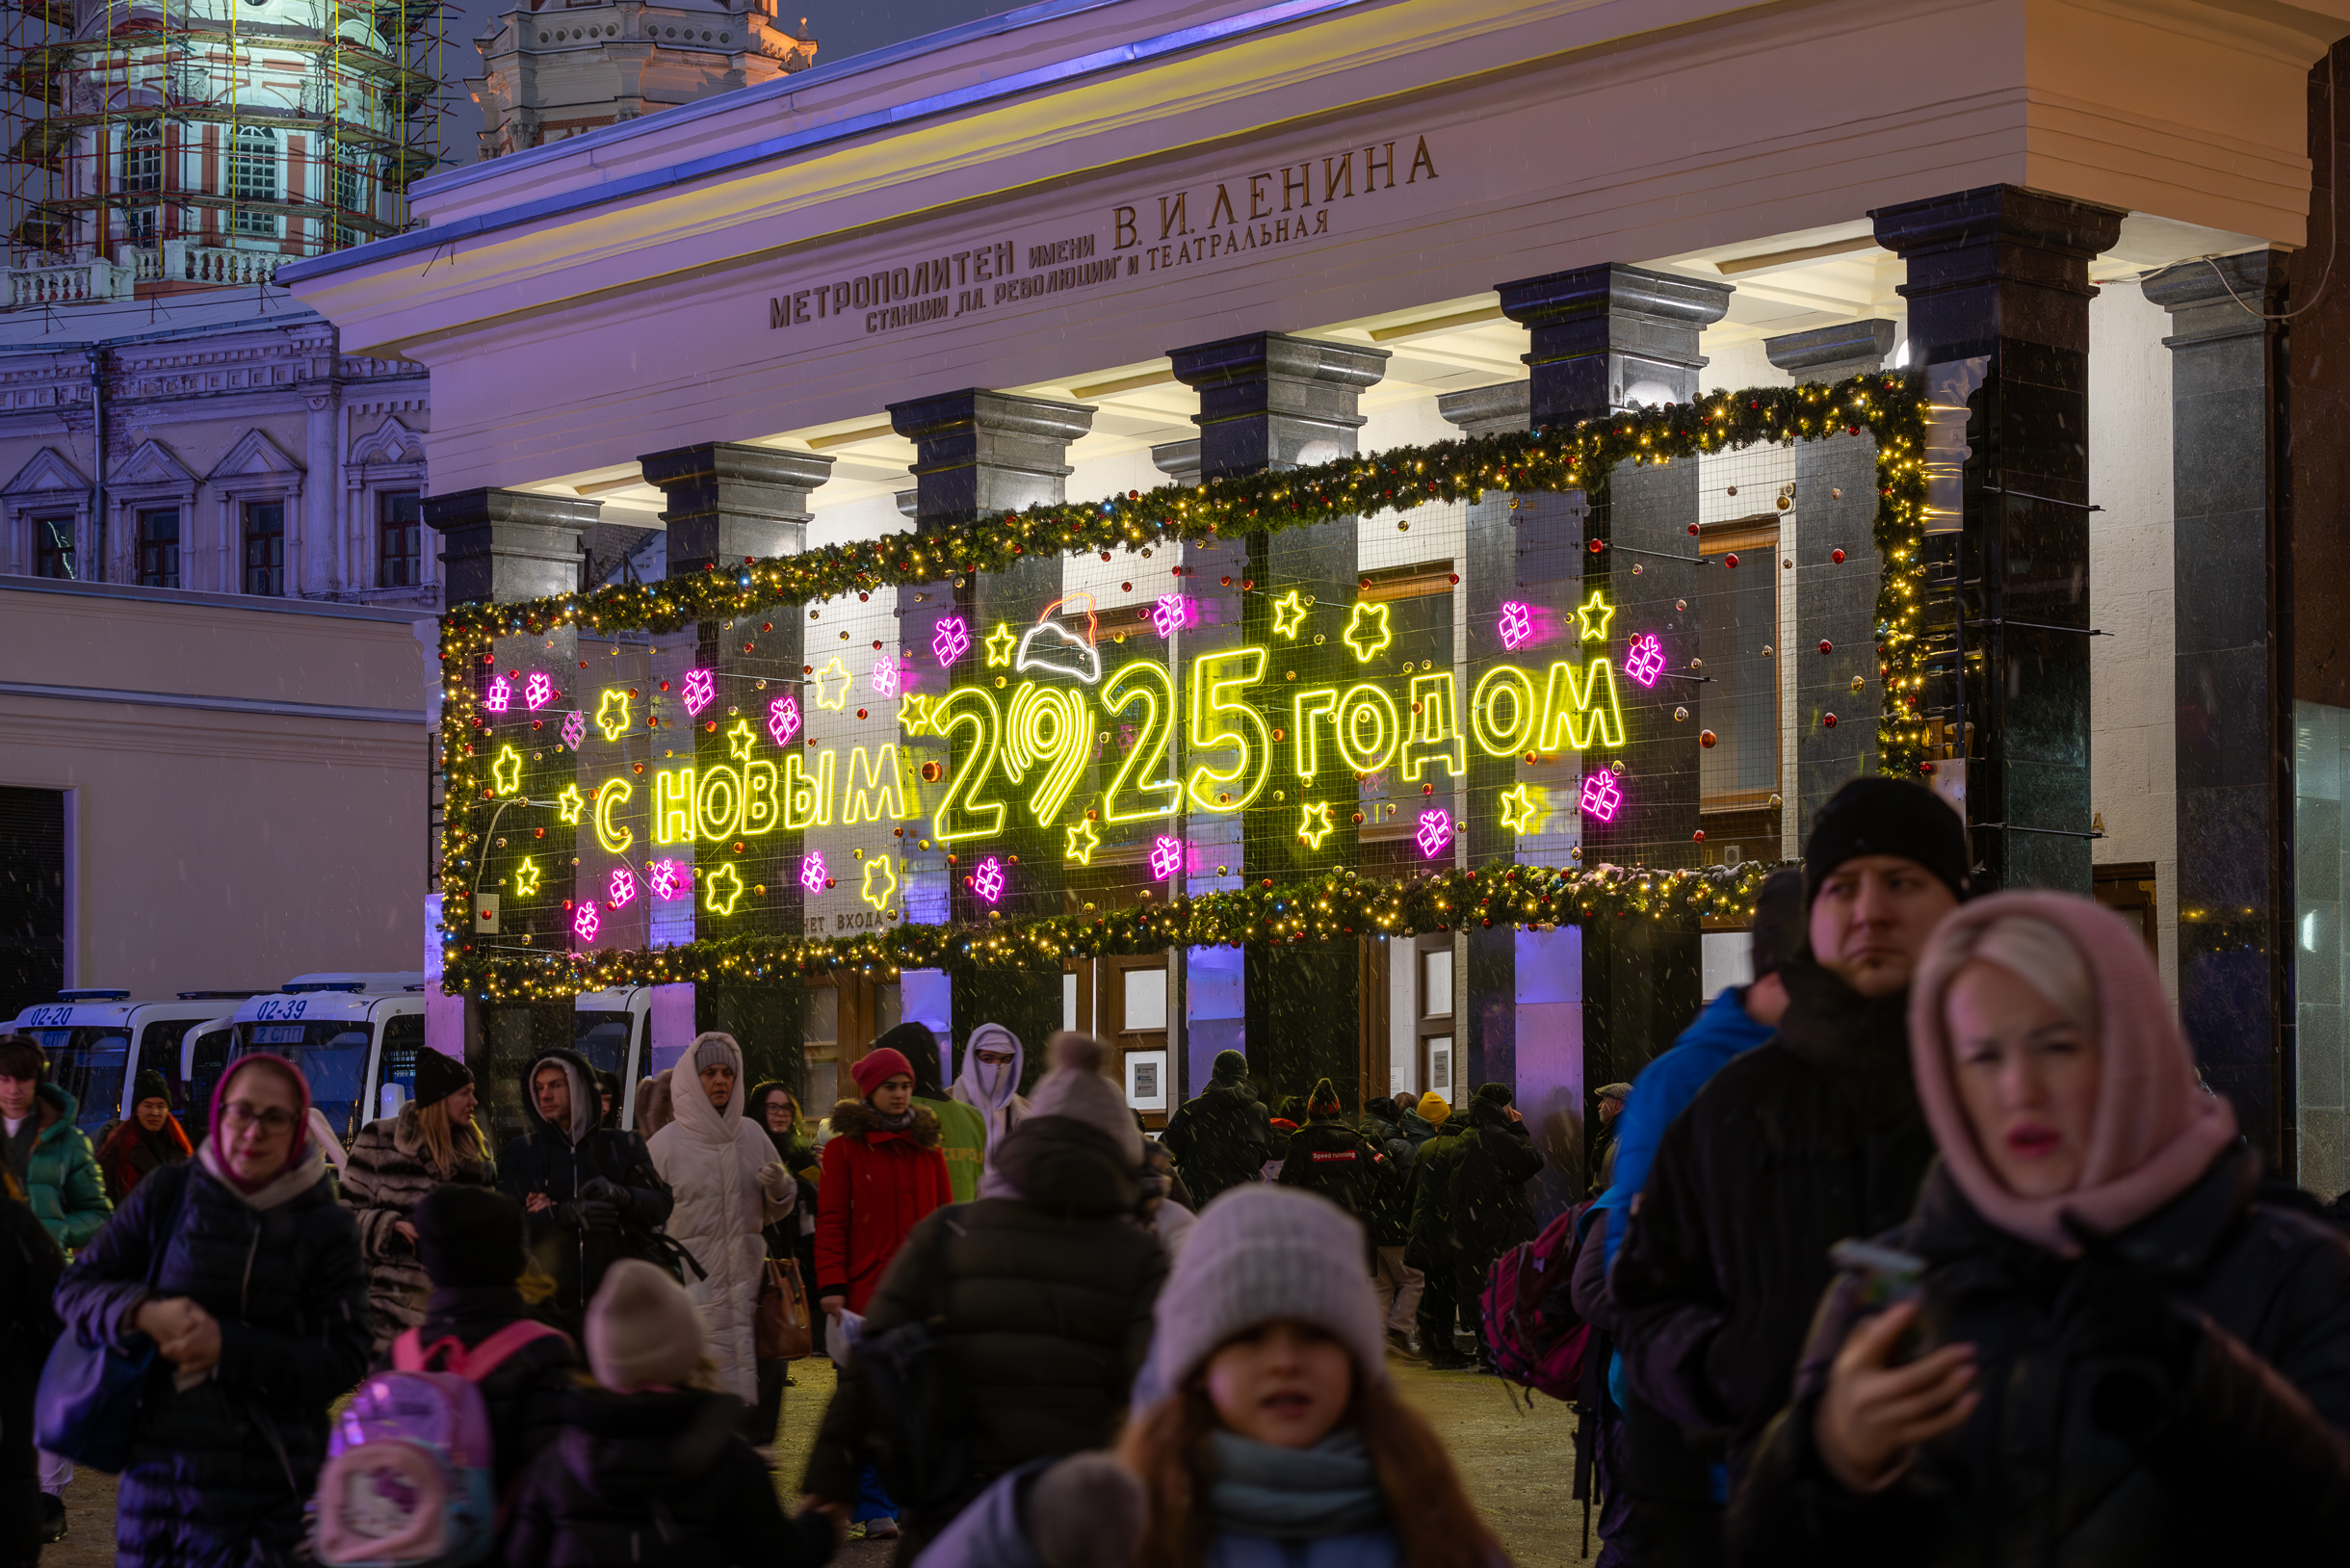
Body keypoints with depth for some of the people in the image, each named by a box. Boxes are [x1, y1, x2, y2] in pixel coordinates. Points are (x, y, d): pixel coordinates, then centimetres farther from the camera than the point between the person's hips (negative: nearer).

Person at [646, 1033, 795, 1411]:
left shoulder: (751, 1135, 11)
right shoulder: (666, 1143, 0)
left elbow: (776, 1210, 19)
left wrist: (778, 1186, -4)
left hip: (746, 1280, 3)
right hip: (693, 1281, -3)